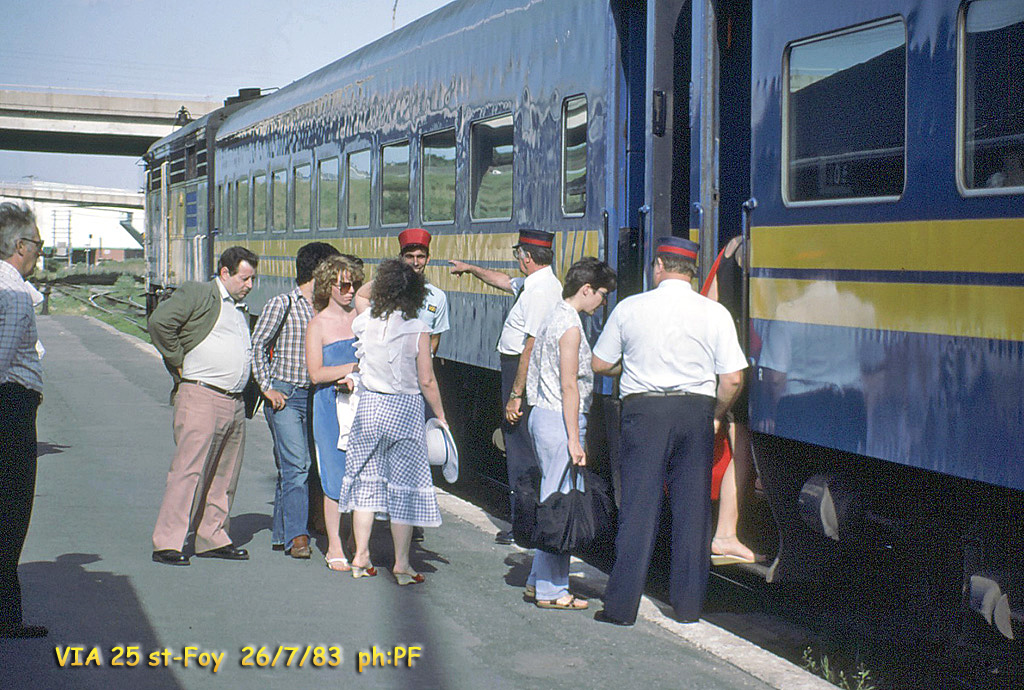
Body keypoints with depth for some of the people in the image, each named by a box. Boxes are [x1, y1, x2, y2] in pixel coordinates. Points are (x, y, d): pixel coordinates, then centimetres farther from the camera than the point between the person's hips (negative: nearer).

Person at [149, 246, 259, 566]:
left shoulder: (241, 310, 23)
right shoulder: (196, 294, -3)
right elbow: (159, 322, -15)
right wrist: (178, 361, -11)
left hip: (235, 402, 8)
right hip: (200, 396, -8)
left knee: (225, 474, 10)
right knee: (189, 470, -11)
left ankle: (212, 538, 19)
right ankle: (167, 542, -9)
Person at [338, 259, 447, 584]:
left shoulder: (364, 323, -4)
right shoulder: (417, 331, -11)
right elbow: (426, 381, -9)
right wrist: (441, 417, 1)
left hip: (369, 405, 3)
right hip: (405, 409, -3)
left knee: (366, 479, 13)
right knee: (404, 486, 5)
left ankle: (361, 557, 17)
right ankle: (402, 564, 7)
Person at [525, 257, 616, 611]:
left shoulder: (555, 318, 15)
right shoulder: (570, 326, -14)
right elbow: (569, 386, -18)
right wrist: (574, 440, -18)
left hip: (542, 414, 10)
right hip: (559, 420, -10)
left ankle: (539, 580, 20)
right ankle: (551, 590, -2)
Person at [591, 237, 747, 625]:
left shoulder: (629, 308, 0)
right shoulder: (714, 313, 0)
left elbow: (601, 365, 9)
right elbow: (733, 379, -3)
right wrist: (716, 416, 14)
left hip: (643, 409, -1)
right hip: (696, 411, 1)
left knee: (638, 507, 2)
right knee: (693, 509, 9)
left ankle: (621, 606, 2)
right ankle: (688, 604, 15)